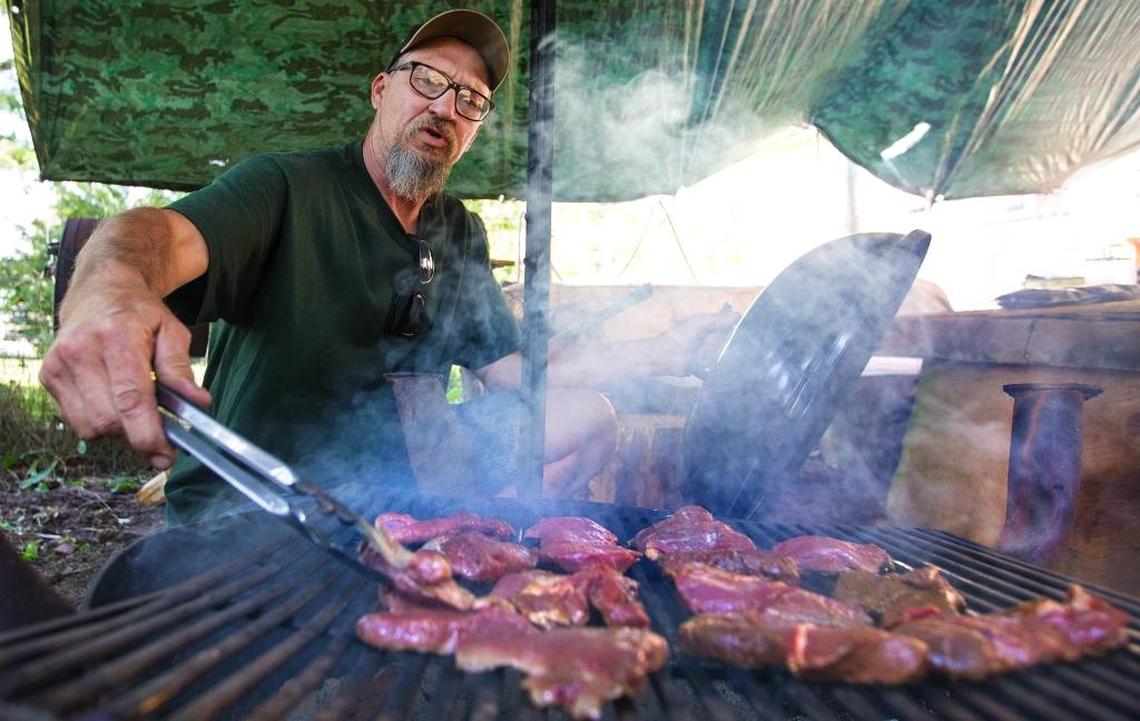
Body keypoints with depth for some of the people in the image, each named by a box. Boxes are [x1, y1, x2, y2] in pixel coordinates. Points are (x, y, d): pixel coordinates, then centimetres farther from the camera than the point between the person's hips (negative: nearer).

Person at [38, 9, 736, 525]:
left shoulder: (461, 233, 10)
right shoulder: (286, 187, -10)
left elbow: (513, 370, 5)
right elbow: (165, 232, -30)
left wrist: (661, 352, -6)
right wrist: (110, 288, -56)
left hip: (393, 485, 6)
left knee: (587, 417, -5)